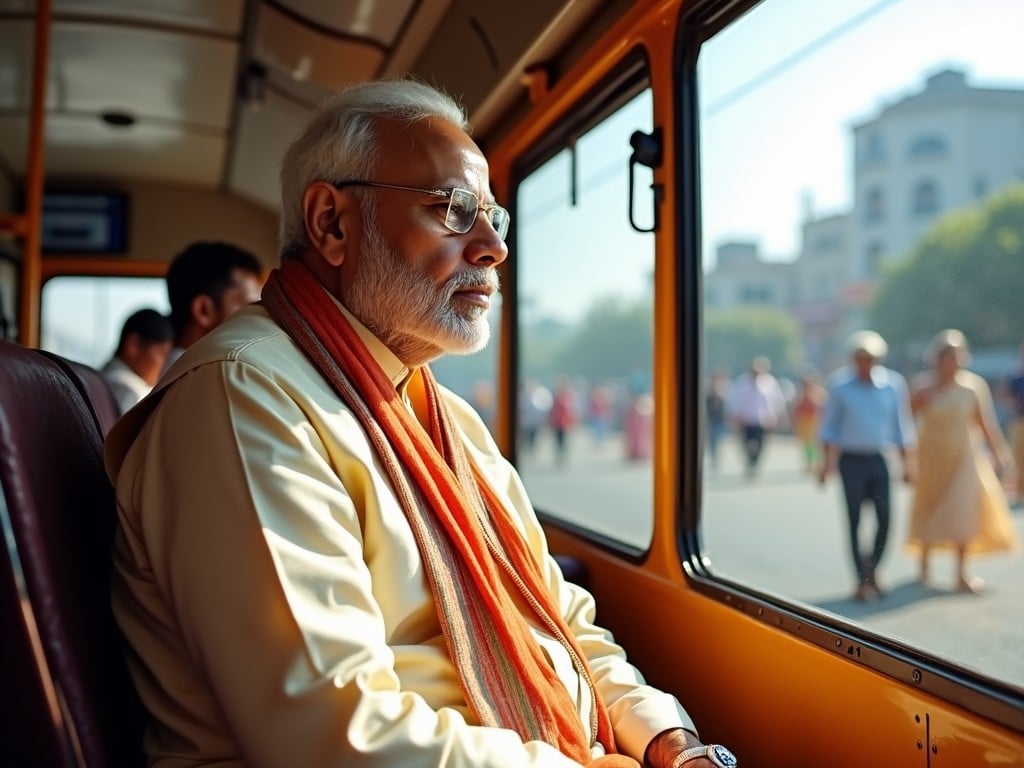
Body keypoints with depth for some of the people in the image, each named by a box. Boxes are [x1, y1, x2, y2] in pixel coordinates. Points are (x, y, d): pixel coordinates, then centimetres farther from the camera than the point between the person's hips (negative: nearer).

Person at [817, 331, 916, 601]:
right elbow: (829, 426, 4)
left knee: (885, 518, -3)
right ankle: (862, 579, 9)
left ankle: (872, 571, 20)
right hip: (851, 460, -1)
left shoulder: (894, 384, 1)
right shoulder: (840, 384, -2)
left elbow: (902, 426, 7)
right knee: (854, 520, 1)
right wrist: (827, 462, 1)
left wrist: (907, 463, 5)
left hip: (879, 460, 1)